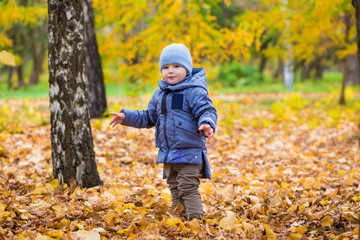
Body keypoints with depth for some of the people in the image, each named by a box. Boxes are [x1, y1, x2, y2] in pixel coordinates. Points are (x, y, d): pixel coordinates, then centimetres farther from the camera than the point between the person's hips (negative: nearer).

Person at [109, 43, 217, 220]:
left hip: (189, 152, -8)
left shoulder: (194, 91, -10)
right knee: (174, 189, 15)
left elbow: (207, 111, -19)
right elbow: (148, 118, 25)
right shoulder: (159, 95, 13)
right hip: (167, 153, 8)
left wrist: (207, 125, -40)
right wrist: (126, 117, 19)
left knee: (188, 188, -10)